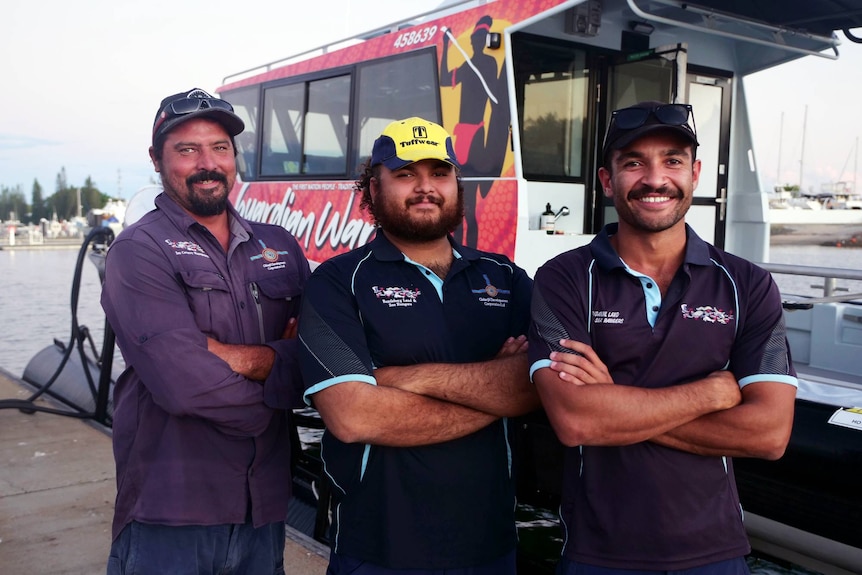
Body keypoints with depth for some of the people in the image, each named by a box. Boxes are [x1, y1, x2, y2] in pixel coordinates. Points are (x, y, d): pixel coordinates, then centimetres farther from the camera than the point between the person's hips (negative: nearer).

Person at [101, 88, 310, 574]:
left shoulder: (279, 246, 9)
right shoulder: (140, 250, -7)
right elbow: (184, 383, -20)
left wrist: (237, 356, -15)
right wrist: (281, 360, -6)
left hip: (266, 509, 5)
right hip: (170, 516, -5)